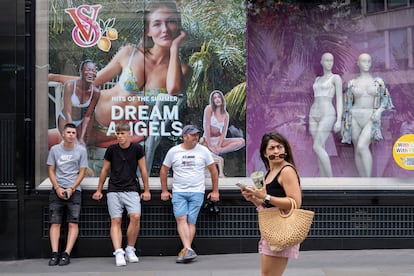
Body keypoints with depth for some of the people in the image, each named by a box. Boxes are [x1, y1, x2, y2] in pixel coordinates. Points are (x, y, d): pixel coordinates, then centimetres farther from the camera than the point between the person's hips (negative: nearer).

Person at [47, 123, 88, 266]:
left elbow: (81, 172, 2)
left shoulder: (81, 150, 4)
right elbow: (51, 171, 8)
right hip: (56, 190, 1)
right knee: (55, 223, -4)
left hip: (74, 190, -1)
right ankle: (54, 254, -4)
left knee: (73, 223, -7)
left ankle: (66, 254, -6)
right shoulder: (55, 149, 8)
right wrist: (58, 188, -5)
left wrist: (71, 189, -9)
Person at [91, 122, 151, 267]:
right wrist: (99, 190, 15)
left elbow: (143, 170, 6)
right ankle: (118, 253, -10)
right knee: (116, 220, -7)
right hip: (114, 190, 1)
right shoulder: (111, 149, 3)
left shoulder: (137, 148, -1)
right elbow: (105, 170, 12)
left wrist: (146, 190, 6)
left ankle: (130, 250, -1)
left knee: (135, 217, -18)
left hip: (131, 189, -1)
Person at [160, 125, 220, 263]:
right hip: (178, 192, 0)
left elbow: (213, 170, 10)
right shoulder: (173, 151, 4)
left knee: (191, 222, -4)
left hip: (197, 192, 0)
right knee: (181, 219, -16)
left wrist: (215, 191, 9)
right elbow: (164, 170, 13)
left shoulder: (203, 151, 3)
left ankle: (185, 252, 2)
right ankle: (188, 250, -23)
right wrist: (164, 190, 12)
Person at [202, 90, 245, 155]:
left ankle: (218, 151, -24)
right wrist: (209, 146, -19)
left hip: (219, 140, 5)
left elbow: (224, 132, 0)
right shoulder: (209, 109, -7)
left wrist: (219, 145, -17)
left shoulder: (226, 115, 6)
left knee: (242, 141, -18)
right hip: (208, 140, -5)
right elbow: (207, 127, -13)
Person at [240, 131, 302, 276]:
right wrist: (253, 198, 5)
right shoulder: (269, 173, 17)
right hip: (270, 230, 10)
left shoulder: (287, 170, -11)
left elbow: (295, 203, -21)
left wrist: (265, 197, -21)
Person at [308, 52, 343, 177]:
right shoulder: (318, 79, 19)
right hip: (314, 115, 7)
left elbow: (339, 99, -7)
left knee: (317, 147, -18)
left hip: (327, 115, -7)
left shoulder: (336, 78, -1)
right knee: (320, 149, 4)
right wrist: (311, 121, 16)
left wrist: (339, 120, -16)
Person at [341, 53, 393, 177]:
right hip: (355, 118, 2)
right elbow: (347, 105, 11)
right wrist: (345, 124, 7)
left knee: (362, 146, -24)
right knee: (357, 150, 1)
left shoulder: (378, 81, 6)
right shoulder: (351, 83, 8)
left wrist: (379, 111, -14)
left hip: (371, 119, -2)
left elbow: (386, 99, 6)